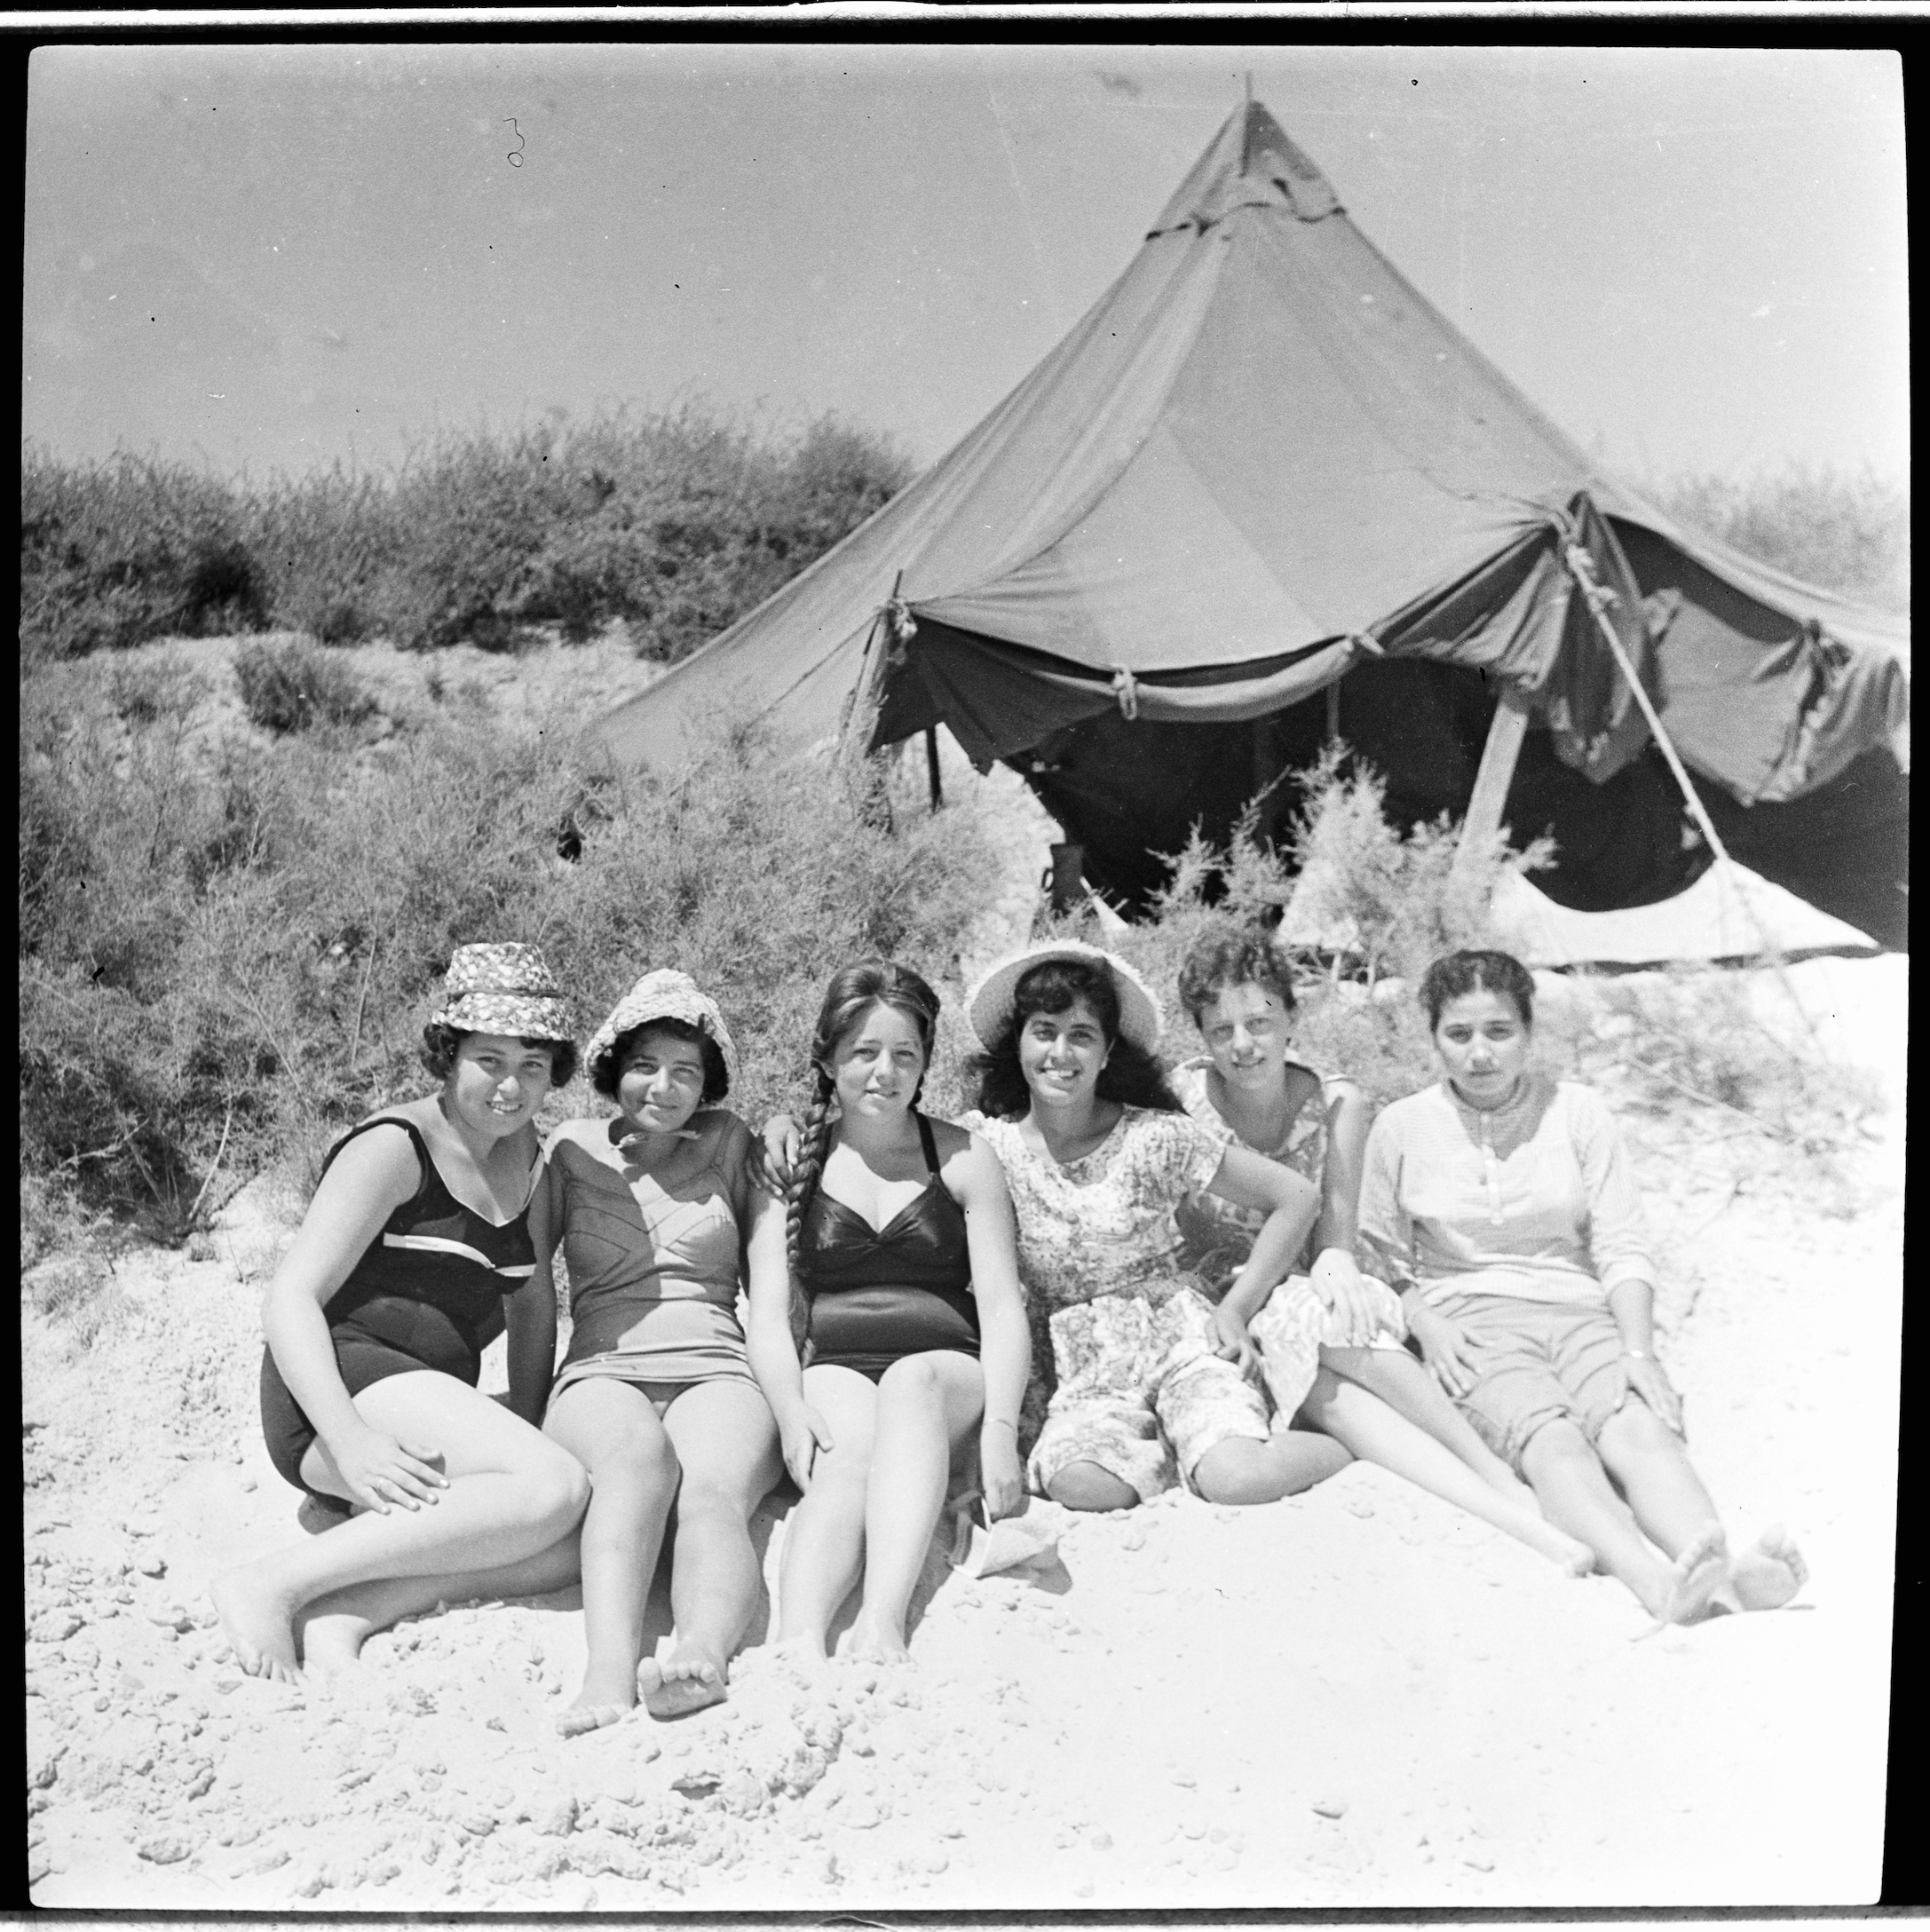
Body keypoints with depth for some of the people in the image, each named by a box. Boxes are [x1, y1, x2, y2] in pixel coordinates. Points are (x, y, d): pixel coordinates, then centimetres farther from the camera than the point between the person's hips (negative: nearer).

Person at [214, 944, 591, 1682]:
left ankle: (341, 1612, -25)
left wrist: (524, 1430, 7)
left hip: (429, 1409, 7)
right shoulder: (396, 1148, -7)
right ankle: (274, 1585, -23)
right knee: (554, 1488, -30)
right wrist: (348, 1439, -28)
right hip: (341, 1387, -7)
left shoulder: (524, 1155, 15)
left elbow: (532, 1303, 21)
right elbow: (289, 1297, -14)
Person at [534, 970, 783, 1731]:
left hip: (717, 1375, 1)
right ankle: (610, 1670, -57)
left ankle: (703, 1654, -61)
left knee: (713, 1490, -34)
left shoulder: (731, 1144, 17)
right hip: (601, 1378, -1)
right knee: (638, 1453, -38)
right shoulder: (572, 1149, 15)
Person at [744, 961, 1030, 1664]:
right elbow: (769, 1316, 4)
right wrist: (791, 1412, -17)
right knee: (850, 1456, -33)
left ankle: (883, 1622, -52)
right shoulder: (792, 1163, 10)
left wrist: (1000, 1429, -16)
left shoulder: (963, 1158, 9)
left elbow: (1002, 1306, 1)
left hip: (945, 1374, 0)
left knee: (910, 1379, -36)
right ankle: (797, 1645, -55)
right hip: (834, 1372, 1)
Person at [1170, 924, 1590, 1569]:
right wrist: (1223, 1305, -19)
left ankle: (1504, 1479, -34)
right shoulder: (1177, 1098, -5)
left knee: (1318, 1317, -36)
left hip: (1307, 1307, 2)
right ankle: (1518, 1520, -44)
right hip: (1212, 1319, -2)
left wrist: (1334, 1269, -26)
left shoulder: (1338, 1107, 0)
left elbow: (1335, 1235, -3)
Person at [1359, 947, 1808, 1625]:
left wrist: (1639, 1349, -9)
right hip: (1470, 1325, -2)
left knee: (1639, 1426, -31)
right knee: (1549, 1437, -33)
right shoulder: (1402, 1128, 7)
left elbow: (1622, 1249, 6)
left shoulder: (1576, 1111, 9)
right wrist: (1426, 1323, -9)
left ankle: (1721, 1570, -56)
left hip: (1580, 1313, 2)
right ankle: (1657, 1581, -58)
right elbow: (1382, 1262, 11)